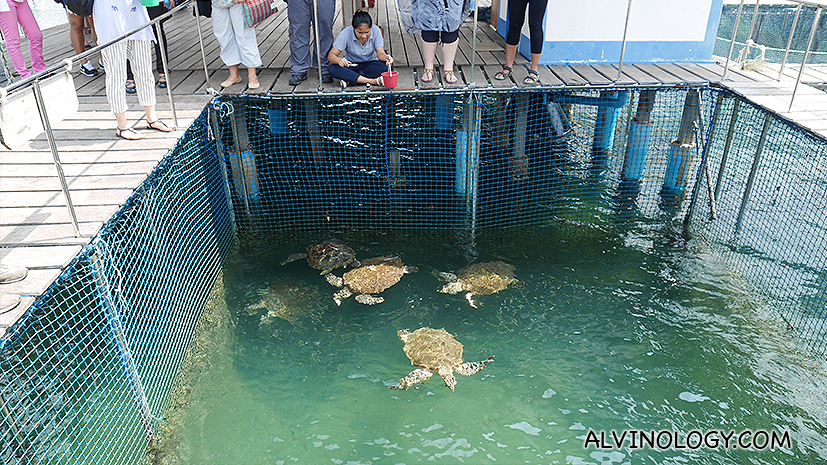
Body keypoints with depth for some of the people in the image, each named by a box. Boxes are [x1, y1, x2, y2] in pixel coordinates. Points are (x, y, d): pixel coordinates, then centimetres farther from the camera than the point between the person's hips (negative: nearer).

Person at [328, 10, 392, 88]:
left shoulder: (375, 30, -19)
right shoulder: (346, 33, -21)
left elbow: (380, 54, -15)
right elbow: (331, 56, -20)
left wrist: (385, 57, -39)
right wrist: (339, 60, -44)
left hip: (370, 64, 0)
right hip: (351, 65, 0)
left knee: (384, 66, -33)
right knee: (333, 69, -32)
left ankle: (348, 78, -21)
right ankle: (373, 81, -32)